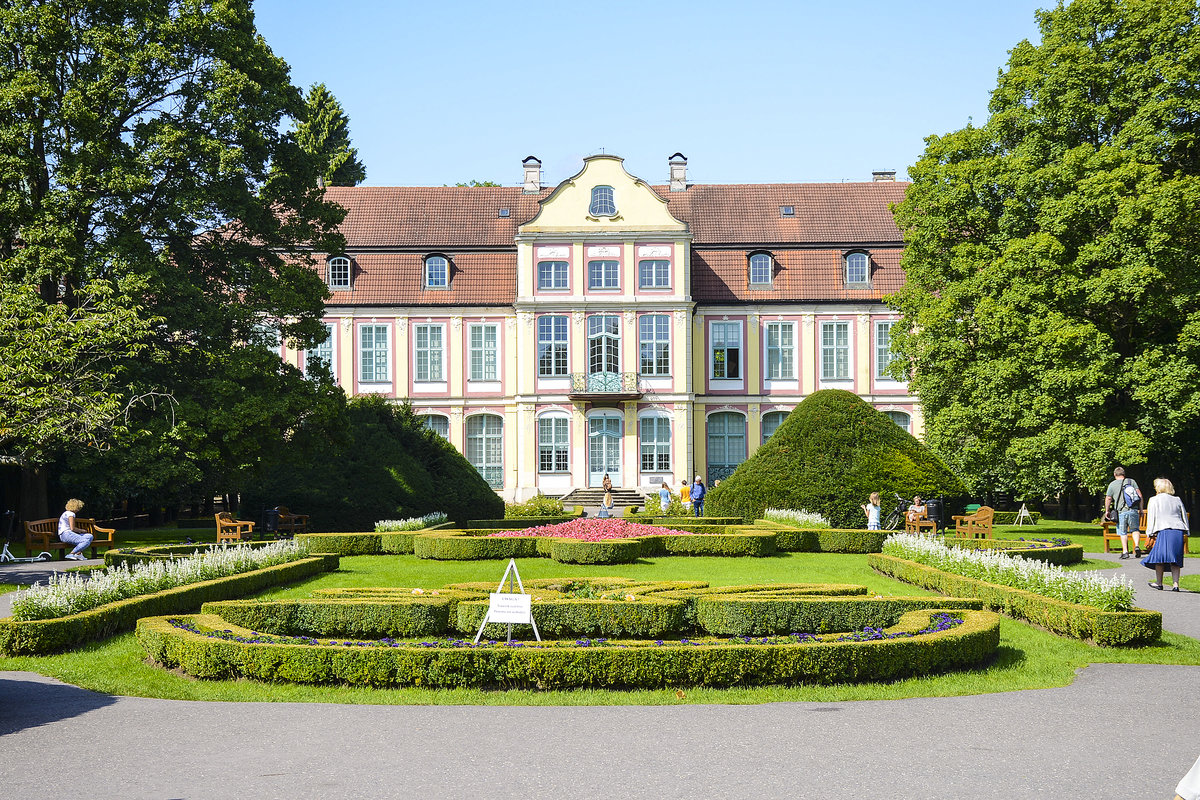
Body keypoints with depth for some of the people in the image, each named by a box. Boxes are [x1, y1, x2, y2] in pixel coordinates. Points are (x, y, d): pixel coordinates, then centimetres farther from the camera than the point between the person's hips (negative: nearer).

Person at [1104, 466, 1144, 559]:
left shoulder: (1112, 485, 3)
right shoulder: (1132, 481, 9)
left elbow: (1108, 499, 2)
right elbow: (1139, 495, 5)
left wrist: (1107, 511, 15)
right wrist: (1141, 509, 10)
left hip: (1121, 512, -2)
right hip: (1134, 511, 2)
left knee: (1123, 532, 6)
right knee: (1135, 529, 16)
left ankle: (1125, 551, 3)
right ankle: (1137, 546, -4)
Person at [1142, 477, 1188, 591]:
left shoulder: (1154, 500, 4)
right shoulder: (1177, 500, 16)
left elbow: (1151, 518, 2)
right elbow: (1184, 517, 20)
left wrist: (1149, 534, 6)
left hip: (1164, 531, -5)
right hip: (1179, 531, 5)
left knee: (1159, 556, 4)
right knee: (1175, 560, 6)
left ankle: (1159, 583, 6)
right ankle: (1176, 584, -2)